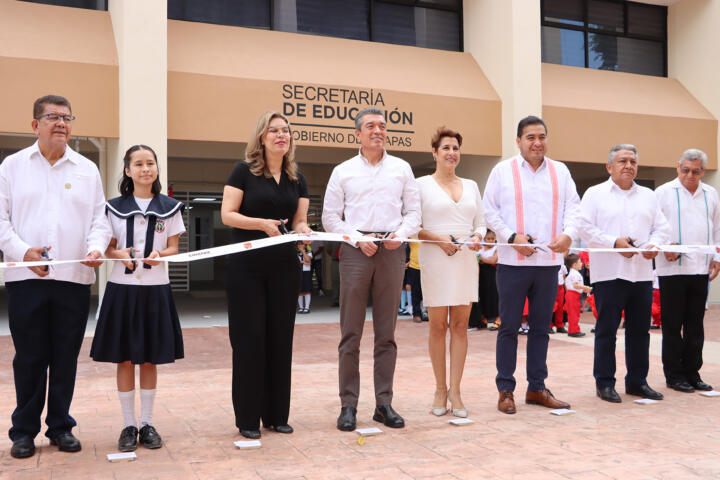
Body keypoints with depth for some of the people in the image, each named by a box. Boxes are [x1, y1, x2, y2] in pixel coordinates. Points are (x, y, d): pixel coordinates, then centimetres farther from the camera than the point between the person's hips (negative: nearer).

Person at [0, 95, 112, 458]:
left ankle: (60, 426, 20)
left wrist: (96, 247, -11)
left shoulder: (87, 169, 12)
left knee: (66, 358, 7)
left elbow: (99, 219, 9)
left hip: (74, 278, 1)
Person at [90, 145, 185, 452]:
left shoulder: (170, 208, 6)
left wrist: (159, 254, -16)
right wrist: (120, 255, -16)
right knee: (124, 358, 3)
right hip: (122, 288, 0)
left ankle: (147, 423, 17)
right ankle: (129, 425, 14)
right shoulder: (115, 207, 5)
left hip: (155, 289, 0)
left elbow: (173, 248, 6)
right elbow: (108, 247, 6)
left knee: (150, 359, 5)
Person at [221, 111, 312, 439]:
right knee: (249, 339, -1)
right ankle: (247, 418, 10)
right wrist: (262, 223, -22)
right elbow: (227, 215, -7)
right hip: (246, 266, -4)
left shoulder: (297, 179, 11)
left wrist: (302, 229, -12)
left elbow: (299, 220, 11)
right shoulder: (244, 171, -2)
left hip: (284, 266, 4)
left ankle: (277, 414, 19)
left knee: (280, 338, 7)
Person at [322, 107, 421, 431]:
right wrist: (358, 238, -8)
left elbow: (414, 212, 12)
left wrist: (400, 234, -7)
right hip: (355, 250, -1)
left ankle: (384, 404, 12)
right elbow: (330, 216, 6)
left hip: (392, 250, 2)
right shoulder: (343, 171, 10)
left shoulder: (402, 169, 14)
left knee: (386, 333, 5)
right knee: (351, 333, -2)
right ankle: (348, 405, 5)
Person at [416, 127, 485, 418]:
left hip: (466, 261, 4)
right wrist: (438, 238, -15)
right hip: (435, 260, -4)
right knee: (438, 325, 2)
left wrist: (477, 237, -4)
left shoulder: (471, 186, 16)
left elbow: (480, 223, 17)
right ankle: (440, 390, 13)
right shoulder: (422, 184, 2)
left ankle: (455, 391, 9)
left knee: (460, 325, 3)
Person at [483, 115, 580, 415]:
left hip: (549, 260, 3)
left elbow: (573, 206, 8)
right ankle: (505, 390, 9)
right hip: (513, 261, -3)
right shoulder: (502, 171, 3)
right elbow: (490, 210, 0)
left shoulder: (560, 172, 12)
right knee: (509, 326, 1)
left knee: (541, 327, 11)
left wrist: (568, 233, -11)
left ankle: (537, 387, 21)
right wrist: (512, 237, -13)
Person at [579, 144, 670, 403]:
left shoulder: (648, 196, 17)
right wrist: (614, 243, -17)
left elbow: (661, 226, 15)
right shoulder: (595, 194, 2)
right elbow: (586, 228, -7)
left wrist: (655, 244, -6)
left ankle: (637, 381, 21)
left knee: (640, 330, 9)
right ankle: (605, 382, 8)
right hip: (609, 273, -5)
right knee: (606, 330, -1)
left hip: (642, 273, 5)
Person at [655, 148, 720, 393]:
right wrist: (664, 247, -15)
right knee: (672, 325, 0)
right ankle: (674, 374, 9)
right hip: (672, 268, -4)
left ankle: (692, 372, 18)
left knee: (695, 324, 9)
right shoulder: (664, 192, 1)